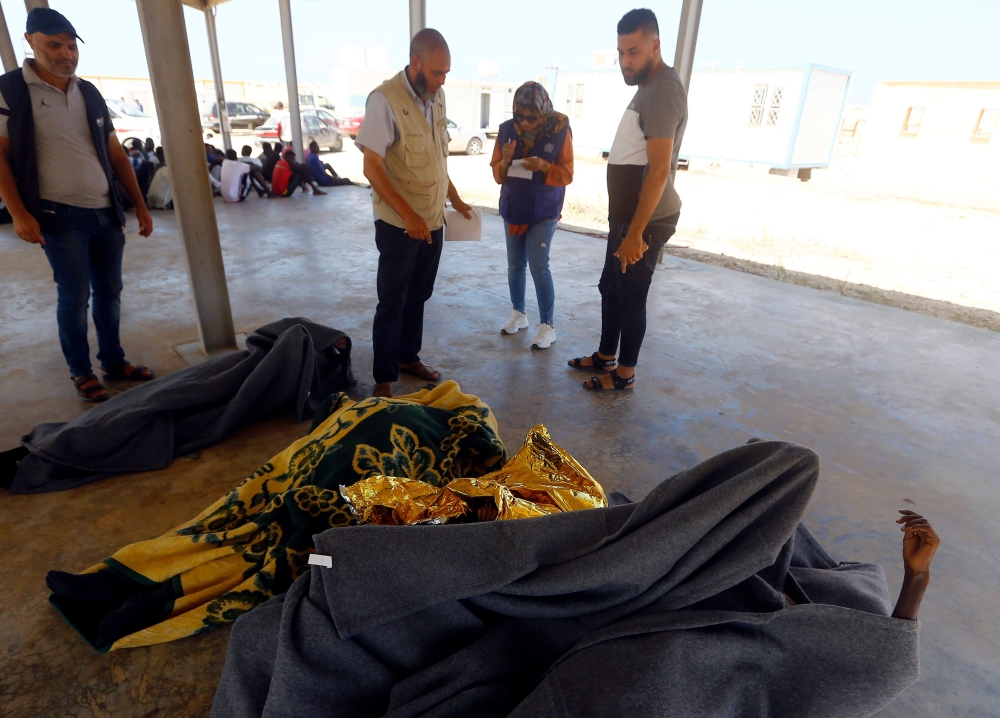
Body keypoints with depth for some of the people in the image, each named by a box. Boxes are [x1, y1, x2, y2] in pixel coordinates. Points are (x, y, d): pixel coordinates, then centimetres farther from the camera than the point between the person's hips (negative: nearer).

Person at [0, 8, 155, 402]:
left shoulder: (90, 93, 12)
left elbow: (116, 154, 14)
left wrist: (139, 205, 10)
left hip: (106, 212, 5)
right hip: (59, 217, -5)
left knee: (109, 291, 10)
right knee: (74, 296, -1)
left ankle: (114, 362, 23)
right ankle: (80, 372, 14)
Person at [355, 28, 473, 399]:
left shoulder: (437, 96, 7)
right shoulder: (385, 98, -16)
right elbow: (372, 167, -18)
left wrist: (455, 199, 16)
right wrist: (408, 215, -25)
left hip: (433, 220, 7)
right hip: (399, 224, -6)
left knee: (418, 296, 16)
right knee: (392, 302, 2)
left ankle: (409, 357, 33)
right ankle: (384, 378, 15)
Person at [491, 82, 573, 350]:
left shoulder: (560, 130, -11)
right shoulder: (507, 129, -3)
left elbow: (567, 174, -9)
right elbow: (498, 175, 1)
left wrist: (544, 166, -27)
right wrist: (505, 161, -21)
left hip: (544, 211, -4)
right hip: (513, 208, 4)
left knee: (539, 266, -7)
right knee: (515, 264, 11)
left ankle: (548, 326, 3)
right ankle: (518, 314, 28)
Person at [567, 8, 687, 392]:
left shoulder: (663, 90, -18)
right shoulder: (648, 87, 15)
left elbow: (659, 170, -25)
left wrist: (636, 233, -26)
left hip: (646, 220, -10)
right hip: (627, 214, 10)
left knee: (631, 296, 1)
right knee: (610, 287, 18)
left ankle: (624, 374, 17)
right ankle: (605, 357, 33)